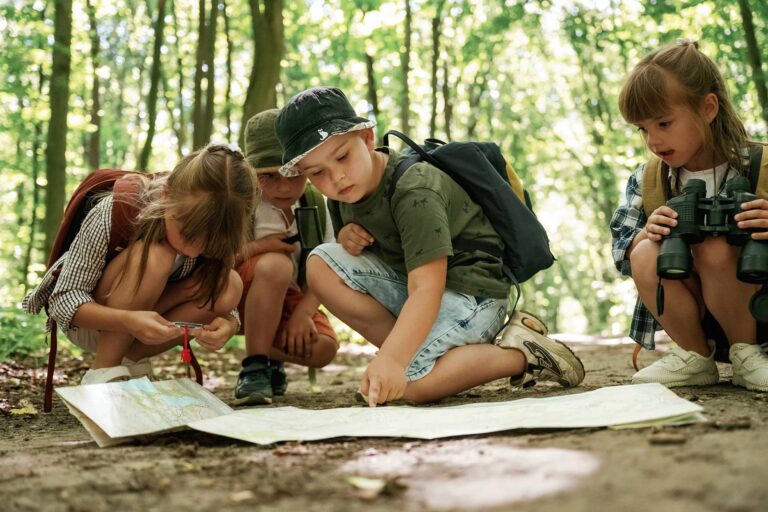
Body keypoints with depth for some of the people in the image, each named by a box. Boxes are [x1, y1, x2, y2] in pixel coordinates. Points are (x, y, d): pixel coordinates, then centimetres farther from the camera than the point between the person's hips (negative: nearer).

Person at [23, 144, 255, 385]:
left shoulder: (212, 231, -20)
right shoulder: (116, 211, -31)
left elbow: (226, 305, -11)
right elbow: (64, 300, -28)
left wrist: (226, 325, -37)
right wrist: (127, 321, -47)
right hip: (88, 319, -4)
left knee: (230, 285, -23)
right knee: (154, 256, -33)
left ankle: (131, 359, -7)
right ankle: (103, 372, -20)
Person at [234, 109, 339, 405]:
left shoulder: (315, 204, -3)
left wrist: (304, 313, -19)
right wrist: (256, 248, -28)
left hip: (291, 298, 4)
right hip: (245, 296, -4)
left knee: (323, 349, -26)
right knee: (275, 264, -37)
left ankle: (272, 357, 10)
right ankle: (254, 367, -26)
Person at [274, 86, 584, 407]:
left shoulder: (415, 191, -25)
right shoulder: (341, 197, 0)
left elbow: (426, 290, -34)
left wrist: (391, 359, -48)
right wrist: (347, 239, -10)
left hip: (472, 291, -8)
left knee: (409, 383, -30)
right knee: (321, 264, -9)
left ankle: (523, 354, -9)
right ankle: (411, 352, -7)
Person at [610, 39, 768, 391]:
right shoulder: (647, 181, 0)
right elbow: (624, 256, 1)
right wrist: (646, 234, -23)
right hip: (692, 315, 3)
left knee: (715, 247, -30)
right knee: (646, 255, -24)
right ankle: (695, 358, -5)